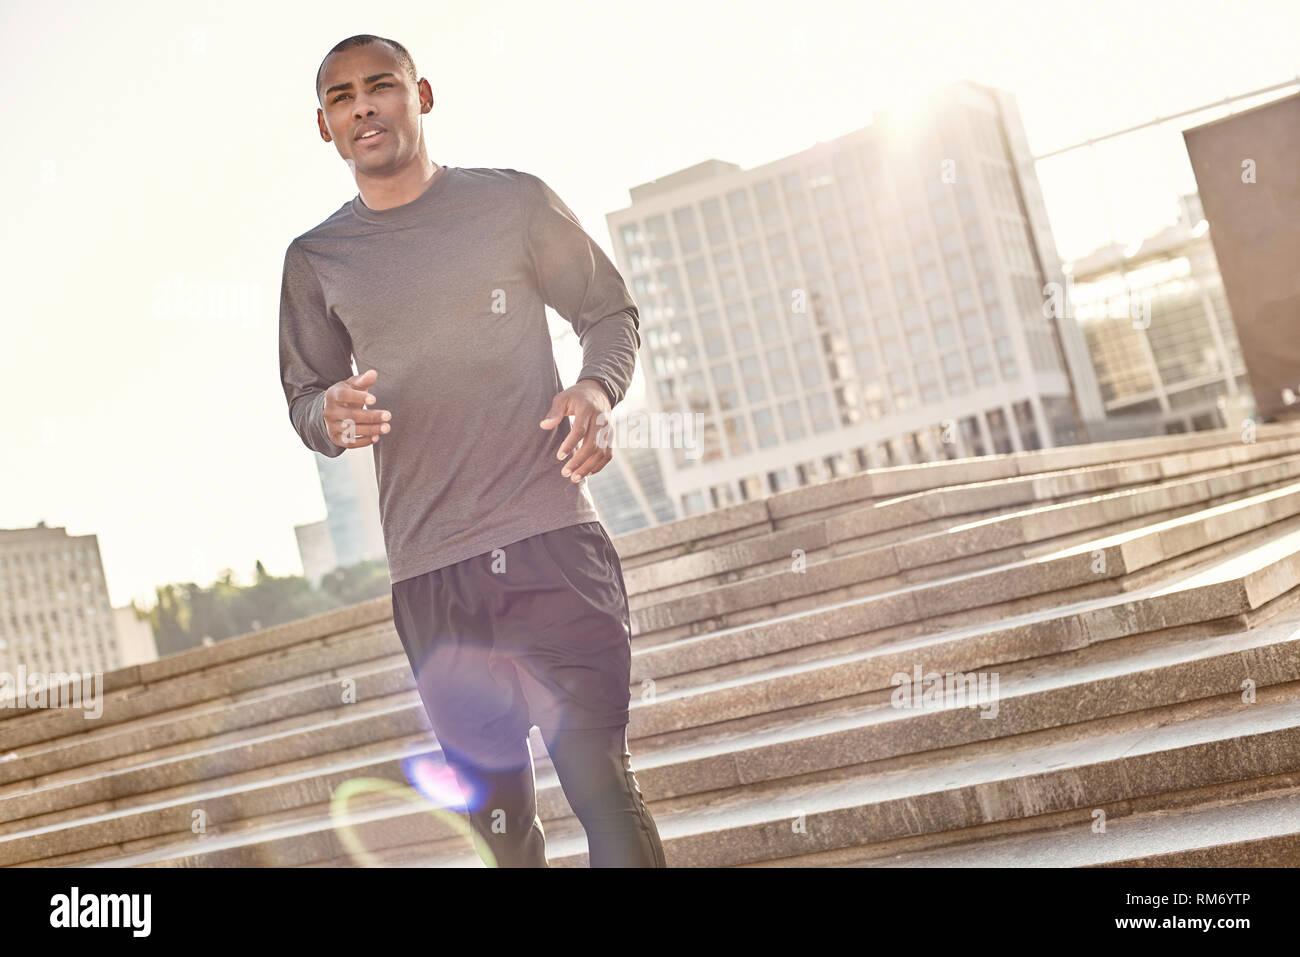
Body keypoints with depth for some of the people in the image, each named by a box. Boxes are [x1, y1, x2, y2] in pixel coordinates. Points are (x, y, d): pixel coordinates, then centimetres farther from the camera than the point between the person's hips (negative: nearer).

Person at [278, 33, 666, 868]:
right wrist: (331, 417, -7)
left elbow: (611, 309, 13)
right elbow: (303, 395, 19)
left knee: (603, 781, -7)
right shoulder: (315, 260, 13)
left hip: (555, 544, -2)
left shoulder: (514, 202, 7)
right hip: (430, 573, 2)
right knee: (496, 813, 5)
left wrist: (598, 389, -9)